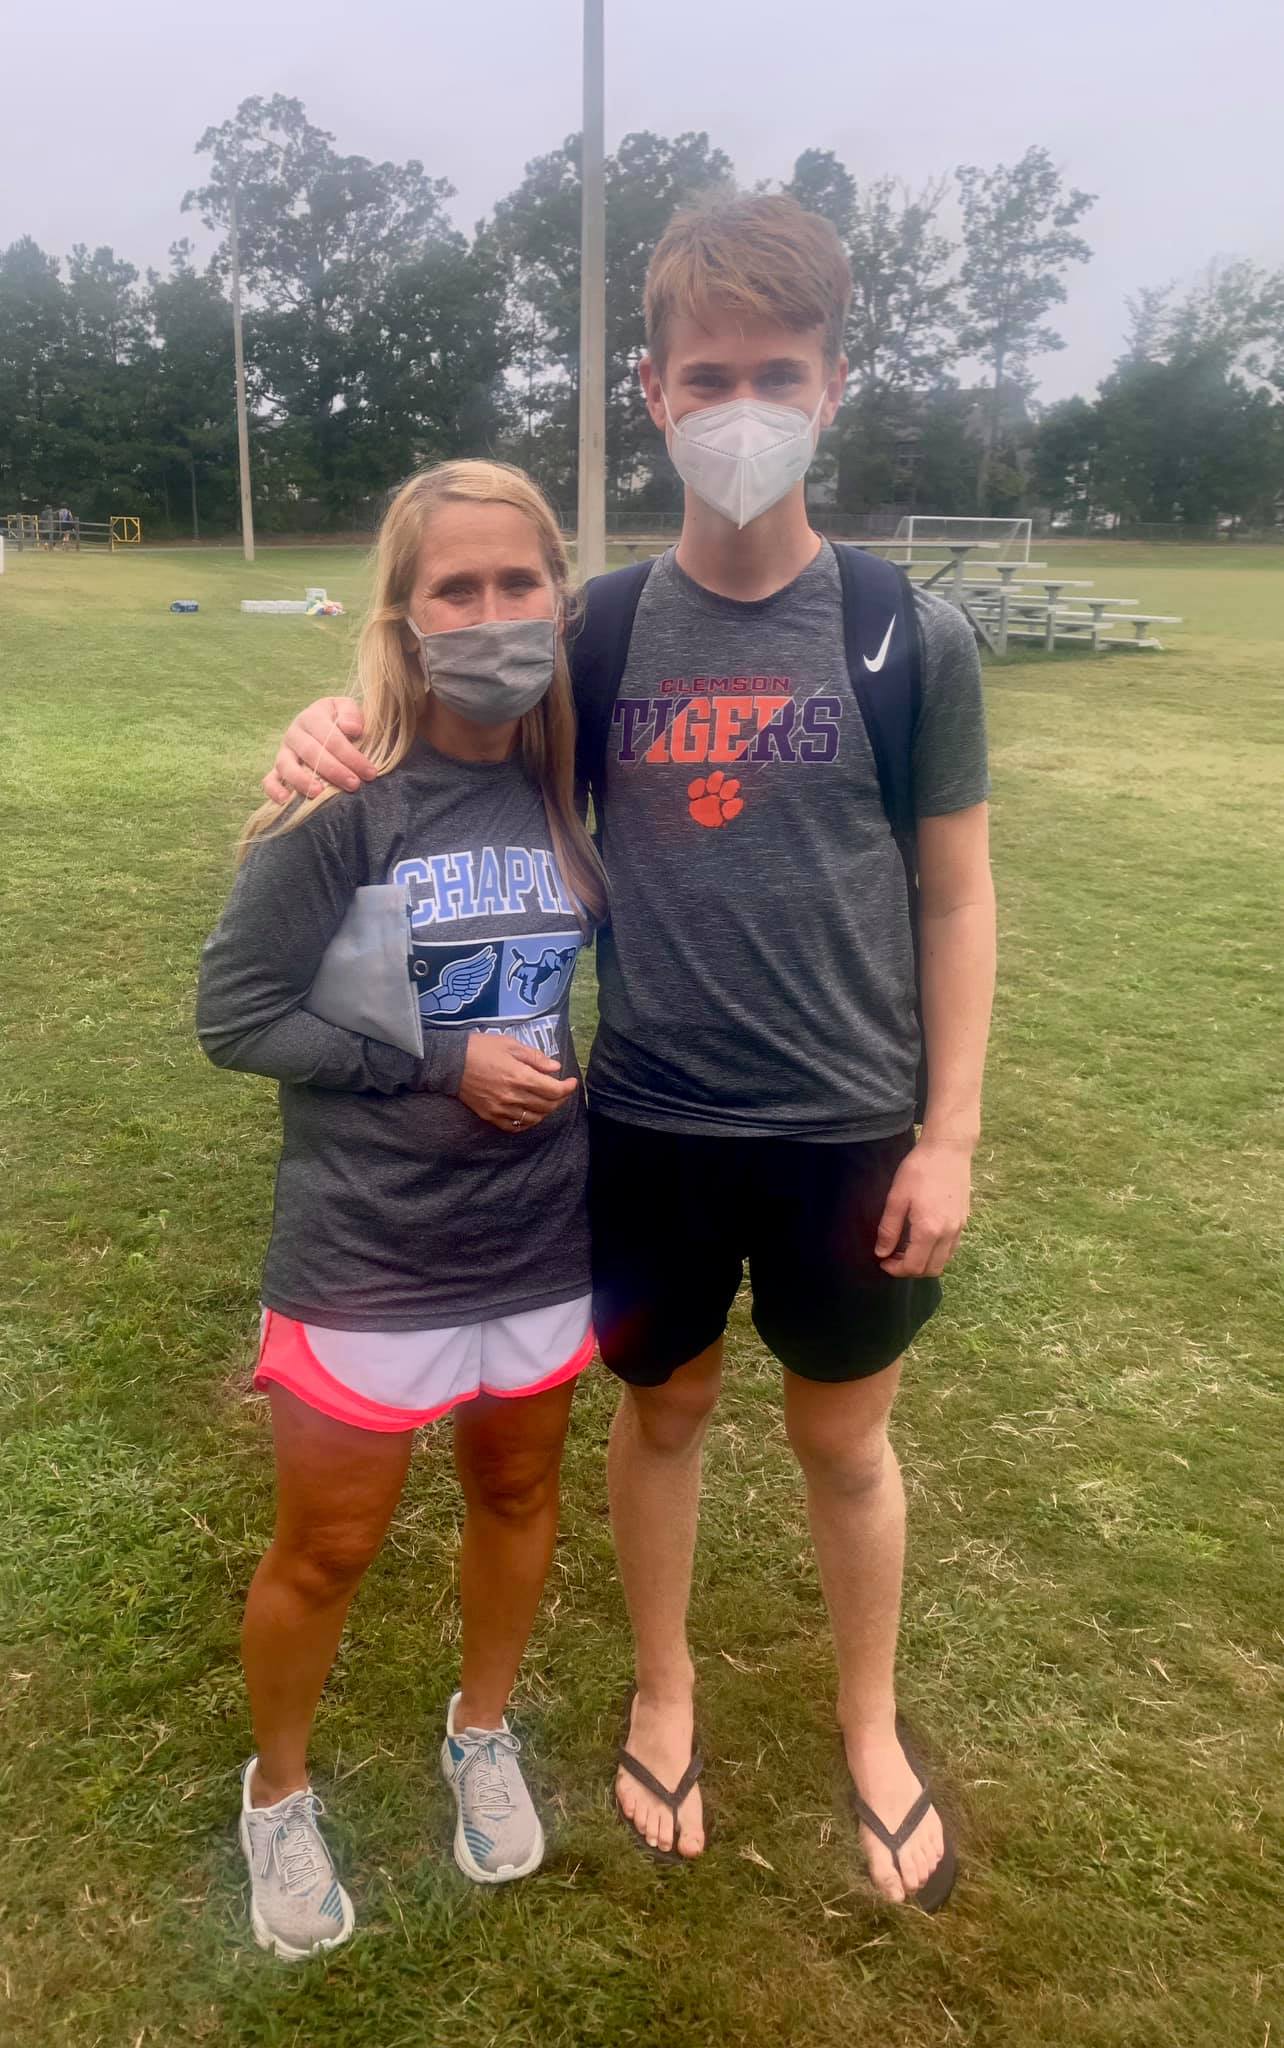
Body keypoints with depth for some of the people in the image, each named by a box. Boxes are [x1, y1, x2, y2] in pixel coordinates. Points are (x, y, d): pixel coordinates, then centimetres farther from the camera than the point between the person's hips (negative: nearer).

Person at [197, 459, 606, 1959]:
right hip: (367, 1258, -4)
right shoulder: (344, 797, -18)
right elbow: (234, 1014, -14)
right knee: (326, 1551, 14)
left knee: (517, 1493, 22)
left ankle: (481, 1736, 51)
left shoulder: (578, 781, -5)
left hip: (544, 1240, 4)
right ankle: (278, 1794, 44)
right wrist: (439, 1061, -18)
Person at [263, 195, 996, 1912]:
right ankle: (665, 1691, 46)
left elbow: (955, 897, -2)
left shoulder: (908, 639, -7)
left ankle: (872, 1727, 44)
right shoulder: (598, 632, -3)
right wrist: (344, 735, -14)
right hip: (650, 1123, 1)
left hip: (848, 1131, -1)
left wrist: (949, 1135, -4)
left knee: (844, 1441, 17)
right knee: (666, 1409, 19)